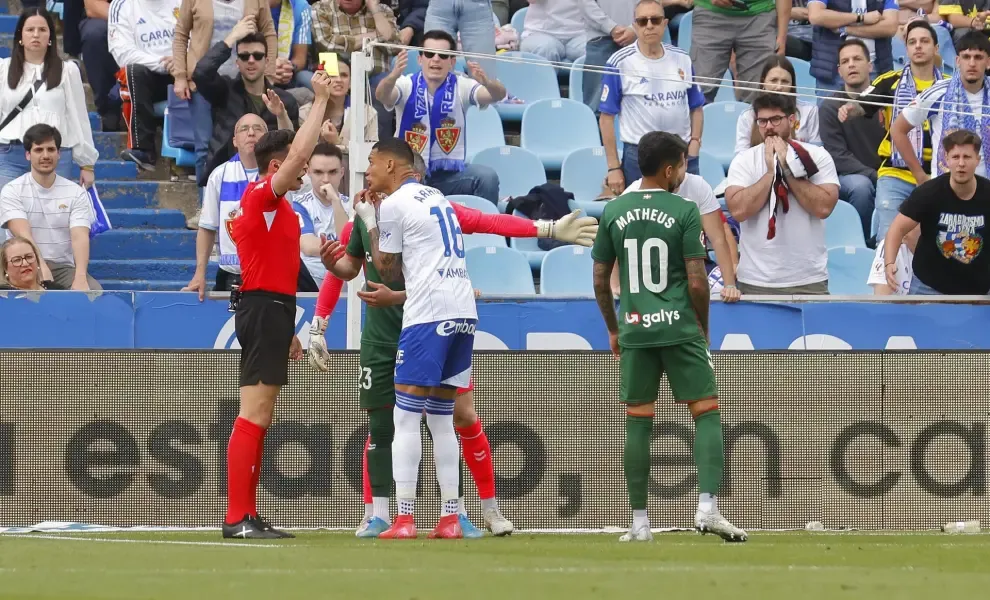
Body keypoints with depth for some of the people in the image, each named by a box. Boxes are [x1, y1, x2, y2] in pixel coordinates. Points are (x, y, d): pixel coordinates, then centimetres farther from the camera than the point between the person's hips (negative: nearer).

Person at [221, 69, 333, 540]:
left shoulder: (274, 206, 20)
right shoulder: (261, 196, -10)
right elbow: (299, 153, -23)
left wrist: (286, 331, 23)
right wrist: (320, 100, -16)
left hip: (270, 308, 11)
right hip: (265, 309, -11)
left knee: (259, 419, 10)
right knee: (253, 416, -13)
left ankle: (247, 517, 12)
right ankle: (238, 517, -16)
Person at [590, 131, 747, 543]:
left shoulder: (613, 212, 6)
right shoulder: (685, 211, -5)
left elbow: (600, 281, 10)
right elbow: (697, 283, -8)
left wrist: (613, 330, 22)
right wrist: (703, 327, 7)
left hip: (634, 330, 4)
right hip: (679, 329, -3)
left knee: (637, 423, 7)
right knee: (707, 413, 2)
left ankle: (639, 523, 7)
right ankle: (707, 507, -12)